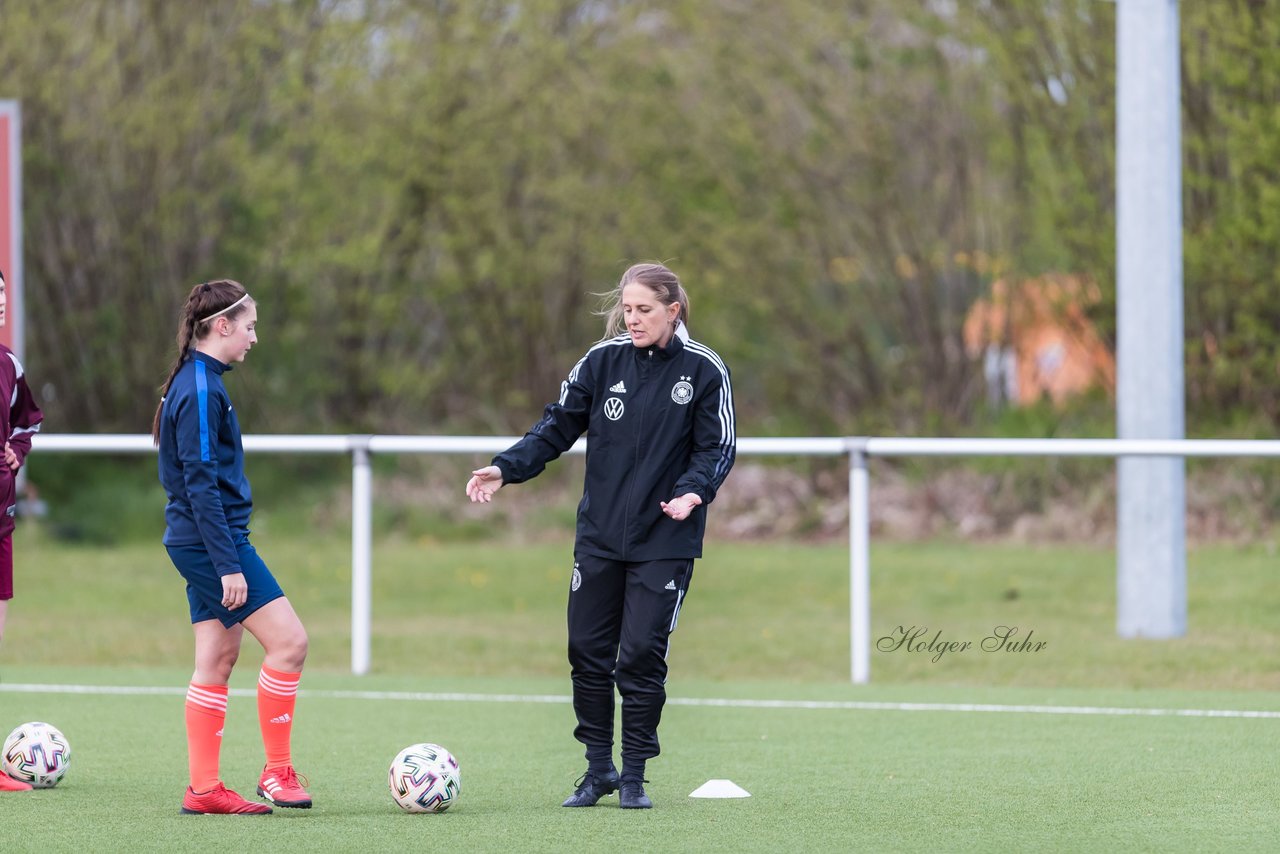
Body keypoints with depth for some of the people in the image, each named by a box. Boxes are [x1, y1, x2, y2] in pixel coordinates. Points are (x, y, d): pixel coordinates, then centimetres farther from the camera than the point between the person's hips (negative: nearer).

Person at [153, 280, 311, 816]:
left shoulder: (196, 382, 15)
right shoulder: (202, 389, -16)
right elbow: (200, 484, -20)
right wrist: (229, 564, -21)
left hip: (198, 544, 10)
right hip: (214, 540, -10)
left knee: (217, 660, 9)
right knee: (289, 640, -9)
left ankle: (203, 789, 9)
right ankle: (277, 771, -6)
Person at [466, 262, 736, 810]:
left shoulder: (704, 371, -5)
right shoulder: (603, 360, 2)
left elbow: (717, 448, -3)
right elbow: (557, 426, 4)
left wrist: (693, 491, -22)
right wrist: (505, 469, -8)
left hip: (664, 540, -3)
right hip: (600, 534, 3)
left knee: (641, 656, -6)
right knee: (588, 651, 3)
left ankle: (633, 776, 8)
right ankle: (598, 768, 19)